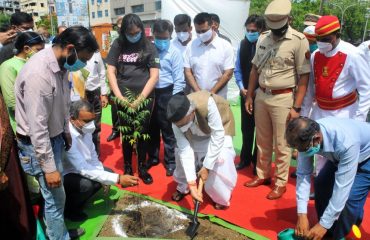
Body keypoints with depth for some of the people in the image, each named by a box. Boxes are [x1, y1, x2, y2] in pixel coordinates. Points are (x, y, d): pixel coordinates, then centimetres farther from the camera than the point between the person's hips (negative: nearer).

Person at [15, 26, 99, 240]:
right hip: (39, 143, -8)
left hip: (54, 137, 8)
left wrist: (66, 130, 20)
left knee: (56, 195, 21)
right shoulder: (38, 74, -30)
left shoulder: (60, 64, -3)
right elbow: (37, 128, -27)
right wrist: (49, 167, -20)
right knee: (55, 197, 4)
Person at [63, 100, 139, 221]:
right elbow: (84, 170, -35)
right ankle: (68, 209, 0)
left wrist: (103, 178, -3)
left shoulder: (85, 129, -11)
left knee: (108, 172, 6)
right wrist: (118, 179, -38)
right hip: (65, 175, -8)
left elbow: (92, 153, 4)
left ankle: (78, 200, 16)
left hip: (81, 168, 8)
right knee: (87, 184, -32)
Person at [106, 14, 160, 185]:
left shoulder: (149, 47, 0)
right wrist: (119, 97, -8)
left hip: (145, 97, -1)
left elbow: (154, 76, -4)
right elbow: (111, 72, 2)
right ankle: (127, 167, 25)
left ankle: (142, 167, 24)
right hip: (123, 98, 1)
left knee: (143, 134, 8)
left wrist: (140, 98, -11)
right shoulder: (118, 45, 3)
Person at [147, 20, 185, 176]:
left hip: (166, 94, -4)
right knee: (152, 128, 17)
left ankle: (171, 162, 19)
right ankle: (153, 157, 34)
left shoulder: (174, 53, -5)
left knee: (168, 131, 4)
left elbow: (179, 79, -7)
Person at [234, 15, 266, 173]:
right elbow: (238, 69, 7)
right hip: (245, 93, 4)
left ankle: (257, 161, 23)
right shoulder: (242, 44, 2)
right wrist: (241, 87, -3)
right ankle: (245, 158, 29)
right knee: (246, 128, 14)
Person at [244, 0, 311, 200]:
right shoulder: (263, 38, 6)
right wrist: (249, 96, 11)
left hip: (282, 98, -5)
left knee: (281, 144, 5)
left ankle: (281, 183, 22)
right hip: (261, 95, 5)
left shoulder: (299, 41, -11)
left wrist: (296, 107, -13)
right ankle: (262, 175, 34)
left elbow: (304, 77, -11)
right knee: (262, 141, 16)